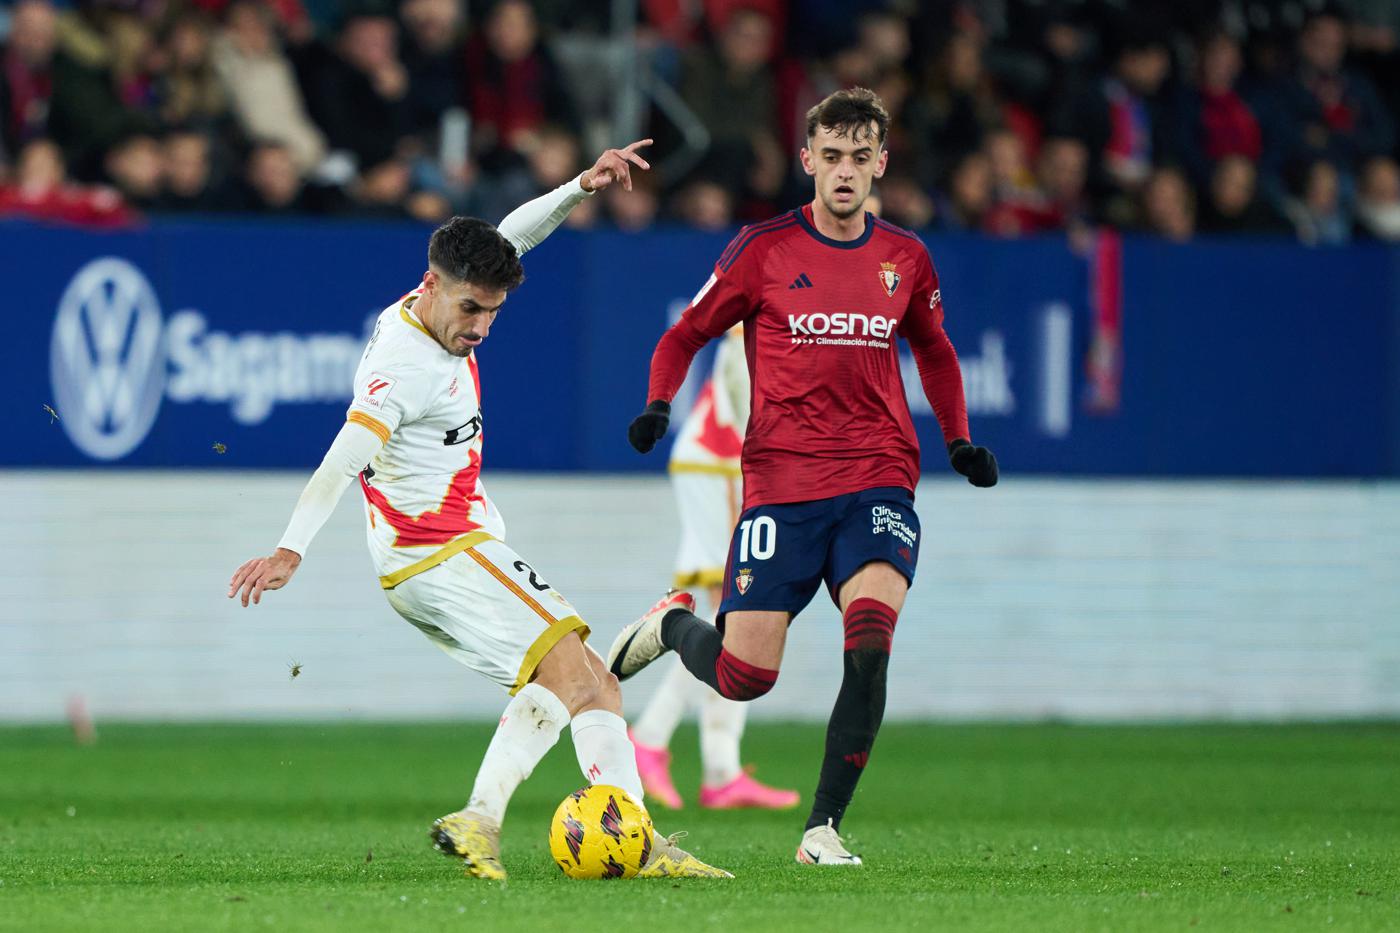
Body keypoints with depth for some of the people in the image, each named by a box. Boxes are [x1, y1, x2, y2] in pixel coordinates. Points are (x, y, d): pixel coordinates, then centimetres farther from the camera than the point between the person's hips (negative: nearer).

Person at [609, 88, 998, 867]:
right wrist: (659, 405, -10)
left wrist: (960, 440, 14)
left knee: (870, 640, -24)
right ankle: (673, 624, 32)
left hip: (878, 484, 2)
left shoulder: (906, 259, 10)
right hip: (782, 480, -2)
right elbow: (687, 335, 9)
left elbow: (935, 352, 27)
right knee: (743, 677, -6)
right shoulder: (765, 249, 1)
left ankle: (824, 828, -13)